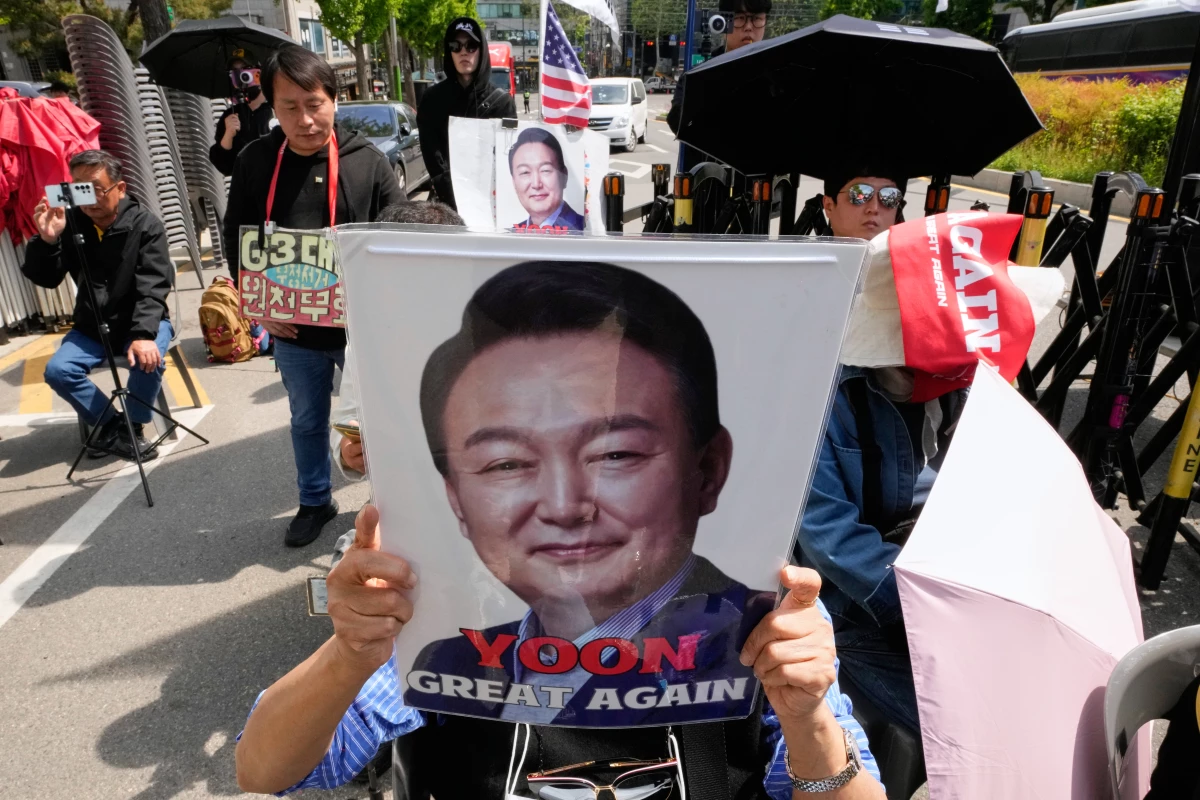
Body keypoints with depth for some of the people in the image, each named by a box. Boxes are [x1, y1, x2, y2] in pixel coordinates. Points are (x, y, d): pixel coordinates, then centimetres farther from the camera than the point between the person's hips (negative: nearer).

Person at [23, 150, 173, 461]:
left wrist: (144, 334, -37)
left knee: (149, 359, -32)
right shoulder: (70, 223, -4)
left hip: (143, 321, -3)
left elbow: (153, 288, -22)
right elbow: (45, 279, -5)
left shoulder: (146, 225, -13)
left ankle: (132, 427, -7)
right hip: (91, 326, 4)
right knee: (57, 370, -18)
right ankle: (112, 423, 4)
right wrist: (46, 240, -25)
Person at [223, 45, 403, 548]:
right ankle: (314, 502, 40)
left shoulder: (367, 161, -7)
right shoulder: (254, 162, -2)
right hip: (292, 331, 2)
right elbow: (235, 241, 5)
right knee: (308, 421, 19)